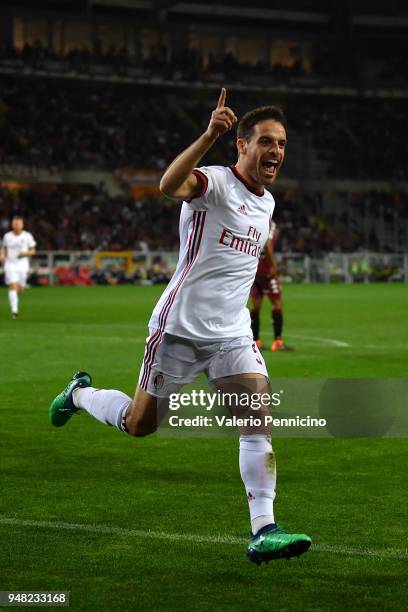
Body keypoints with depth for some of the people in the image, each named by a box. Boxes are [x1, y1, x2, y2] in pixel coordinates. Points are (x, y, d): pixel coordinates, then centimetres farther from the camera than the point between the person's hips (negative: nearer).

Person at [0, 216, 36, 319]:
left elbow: (33, 251, 5)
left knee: (20, 290, 5)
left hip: (23, 265, 0)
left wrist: (25, 253, -15)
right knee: (13, 287, -16)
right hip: (10, 264, 0)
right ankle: (14, 310, -18)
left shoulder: (27, 236, 0)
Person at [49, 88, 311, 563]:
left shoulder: (266, 203, 13)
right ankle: (80, 393, 38)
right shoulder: (215, 182, -12)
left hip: (232, 336, 6)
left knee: (259, 422, -14)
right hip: (180, 328, -6)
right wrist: (209, 136, -50)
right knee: (140, 424, 8)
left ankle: (263, 531, -15)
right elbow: (170, 185, -38)